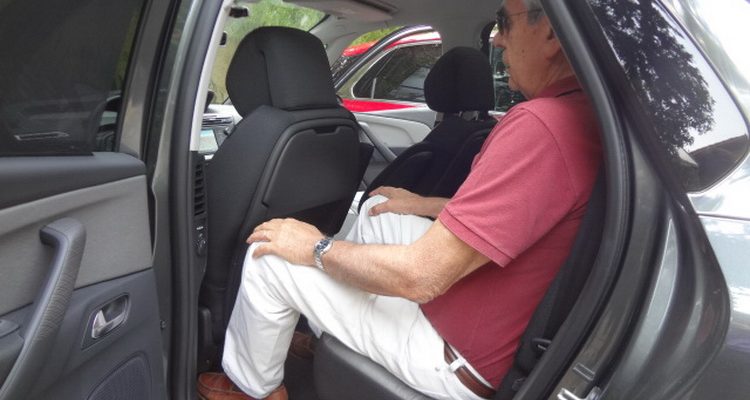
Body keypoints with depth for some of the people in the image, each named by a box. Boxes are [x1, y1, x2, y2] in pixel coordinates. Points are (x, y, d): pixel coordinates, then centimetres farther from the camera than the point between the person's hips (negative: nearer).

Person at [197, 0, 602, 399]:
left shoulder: (541, 126, -32)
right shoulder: (579, 111, -1)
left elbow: (418, 276, -29)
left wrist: (318, 249, -12)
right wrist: (426, 205, 17)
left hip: (462, 355, -9)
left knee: (269, 257, -5)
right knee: (378, 209, 21)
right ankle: (328, 327, 34)